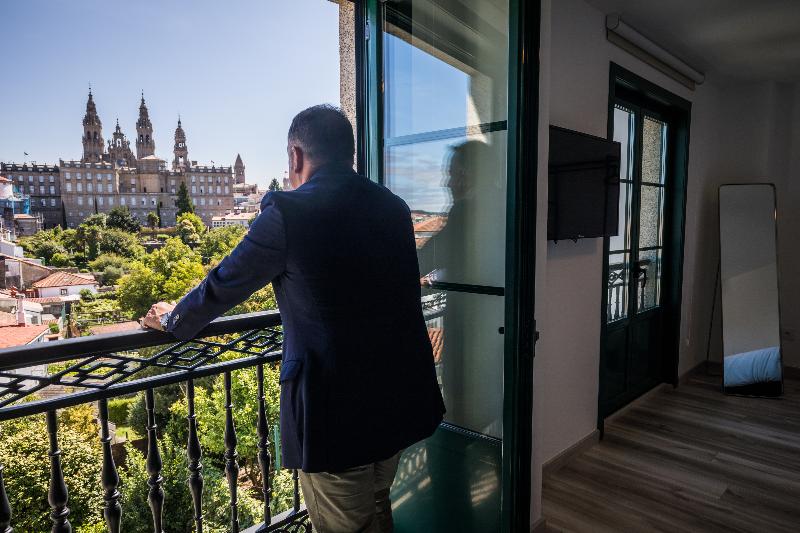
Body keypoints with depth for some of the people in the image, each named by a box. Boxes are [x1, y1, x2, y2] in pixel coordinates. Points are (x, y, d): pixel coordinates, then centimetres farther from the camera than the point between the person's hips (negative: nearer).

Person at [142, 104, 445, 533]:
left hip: (337, 410, -6)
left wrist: (173, 319, 17)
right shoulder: (394, 208, 2)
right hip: (402, 400, 6)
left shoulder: (288, 212, -16)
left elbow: (222, 286, -4)